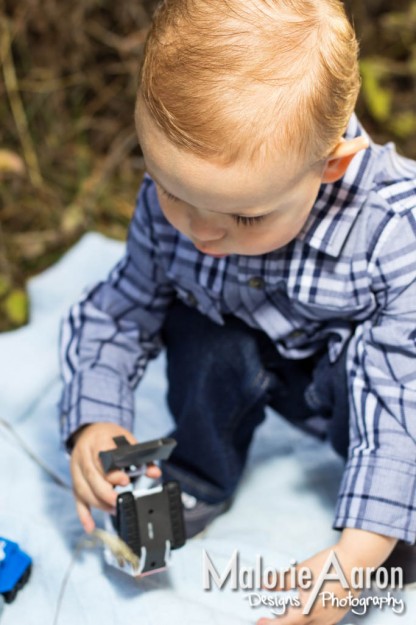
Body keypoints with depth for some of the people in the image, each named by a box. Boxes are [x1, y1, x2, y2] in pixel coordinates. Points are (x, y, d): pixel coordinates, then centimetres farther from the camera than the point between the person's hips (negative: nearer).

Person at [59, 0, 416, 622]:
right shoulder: (167, 202, -24)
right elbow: (119, 310, -8)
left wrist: (359, 552, -43)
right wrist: (94, 419, -25)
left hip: (361, 370, -3)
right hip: (263, 367, 4)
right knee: (198, 328, -26)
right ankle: (200, 479, 1)